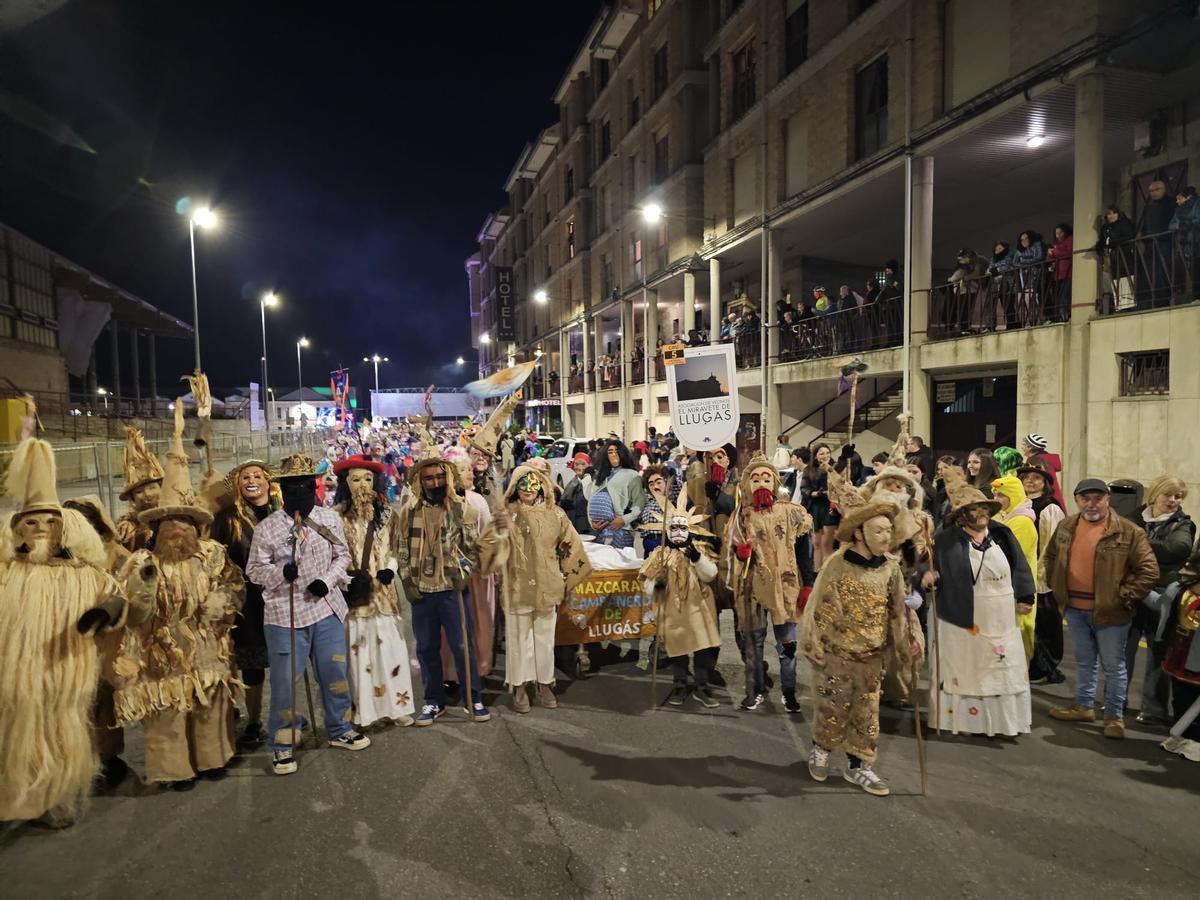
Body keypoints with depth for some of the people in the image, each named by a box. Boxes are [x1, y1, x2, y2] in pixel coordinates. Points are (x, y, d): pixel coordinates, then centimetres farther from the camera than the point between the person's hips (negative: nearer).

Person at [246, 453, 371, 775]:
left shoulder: (330, 519, 2)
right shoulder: (267, 528, -7)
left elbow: (342, 555, 8)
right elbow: (254, 570, -3)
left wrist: (327, 580, -9)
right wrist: (281, 571, -23)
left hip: (327, 610, 4)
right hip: (284, 614, -3)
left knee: (336, 673, 14)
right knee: (284, 680, 2)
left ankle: (339, 730, 34)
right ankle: (282, 744, 20)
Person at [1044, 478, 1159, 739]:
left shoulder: (1128, 531, -12)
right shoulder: (1066, 527, 4)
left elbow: (1149, 570, -12)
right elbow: (1050, 557, 19)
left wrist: (1124, 598, -14)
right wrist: (1055, 585, 10)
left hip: (1110, 611, -4)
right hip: (1075, 609, 5)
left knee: (1113, 665, 8)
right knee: (1084, 662, 18)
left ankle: (1115, 715, 21)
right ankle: (1084, 706, 32)